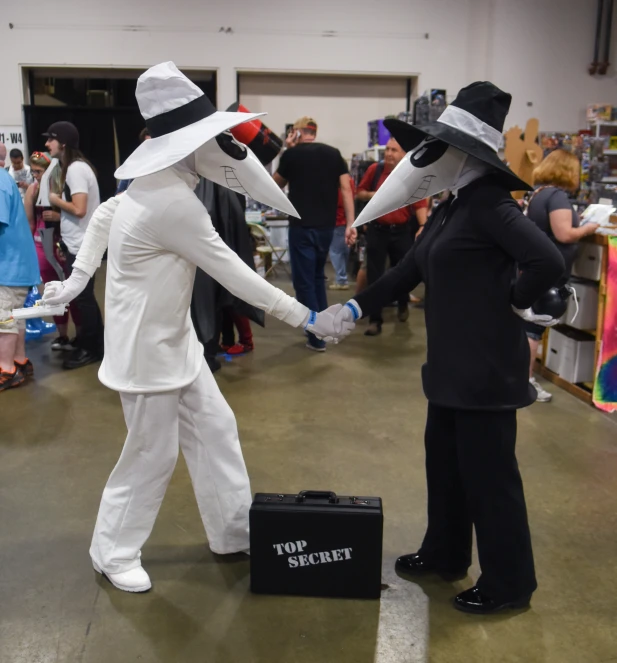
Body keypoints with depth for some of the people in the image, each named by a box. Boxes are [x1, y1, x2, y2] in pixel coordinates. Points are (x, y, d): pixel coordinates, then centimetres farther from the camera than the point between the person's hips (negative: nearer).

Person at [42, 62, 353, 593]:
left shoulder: (158, 183, 3)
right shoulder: (172, 201, -27)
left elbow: (102, 216, 16)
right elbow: (235, 276, -26)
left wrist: (78, 279, 19)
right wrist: (305, 317, -21)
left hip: (174, 336, 9)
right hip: (146, 344, -9)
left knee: (215, 431, 14)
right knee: (154, 454, 4)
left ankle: (234, 532, 29)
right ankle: (114, 553, 27)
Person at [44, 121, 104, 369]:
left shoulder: (76, 169, -16)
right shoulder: (73, 167, 14)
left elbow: (79, 209, -24)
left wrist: (56, 200, -10)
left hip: (81, 245, -10)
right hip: (77, 243, 10)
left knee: (82, 296, 0)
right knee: (83, 296, 15)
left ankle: (90, 349, 10)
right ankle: (92, 344, 25)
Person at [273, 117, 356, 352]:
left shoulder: (291, 154, -4)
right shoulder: (334, 153, 5)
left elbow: (277, 184, 13)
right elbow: (346, 189, -2)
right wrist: (350, 224, -3)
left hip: (302, 227, -5)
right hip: (326, 226, 5)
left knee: (304, 282, 3)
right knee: (317, 276, 22)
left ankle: (317, 338, 1)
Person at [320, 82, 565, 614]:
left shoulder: (490, 204, -18)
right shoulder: (452, 207, 12)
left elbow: (549, 262, -30)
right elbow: (410, 271, 16)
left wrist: (516, 304, -14)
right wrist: (355, 308, 14)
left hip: (485, 363, -10)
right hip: (454, 361, 10)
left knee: (488, 470, 4)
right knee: (445, 457, 20)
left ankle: (509, 583, 23)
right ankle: (445, 553, 39)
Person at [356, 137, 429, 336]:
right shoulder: (374, 170, 0)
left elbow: (420, 204, -9)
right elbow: (359, 193, 10)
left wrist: (422, 226, -22)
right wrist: (371, 194, -11)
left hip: (402, 231, -1)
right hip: (377, 229, 1)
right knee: (375, 276, -2)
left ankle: (403, 304, 44)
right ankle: (375, 320, 4)